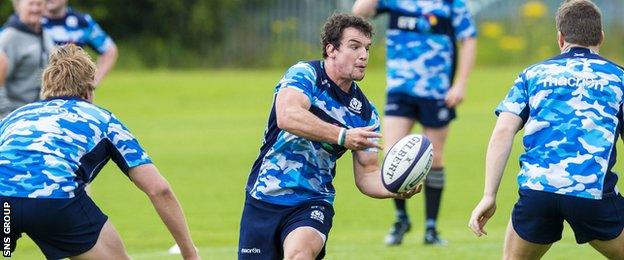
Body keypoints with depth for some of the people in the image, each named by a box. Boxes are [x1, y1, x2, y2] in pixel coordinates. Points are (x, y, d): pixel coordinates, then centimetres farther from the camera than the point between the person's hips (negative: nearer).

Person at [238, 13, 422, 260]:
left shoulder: (365, 113, 4)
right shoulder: (304, 74, -9)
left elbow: (367, 174, 8)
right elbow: (287, 116, -29)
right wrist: (342, 136, -35)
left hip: (313, 204, 1)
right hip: (264, 200, -1)